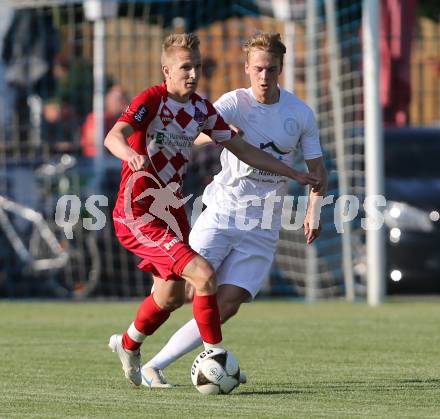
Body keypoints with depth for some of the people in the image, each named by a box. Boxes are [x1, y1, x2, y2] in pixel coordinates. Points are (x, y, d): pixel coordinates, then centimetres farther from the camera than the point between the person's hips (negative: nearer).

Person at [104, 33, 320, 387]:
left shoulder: (201, 109, 6)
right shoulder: (151, 101, -16)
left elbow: (243, 149, 15)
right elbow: (113, 137, -32)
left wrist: (295, 175, 13)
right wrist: (131, 154, -56)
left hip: (171, 210, 8)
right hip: (137, 213, -8)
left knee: (172, 296, 21)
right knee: (203, 275, -21)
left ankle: (128, 345, 47)